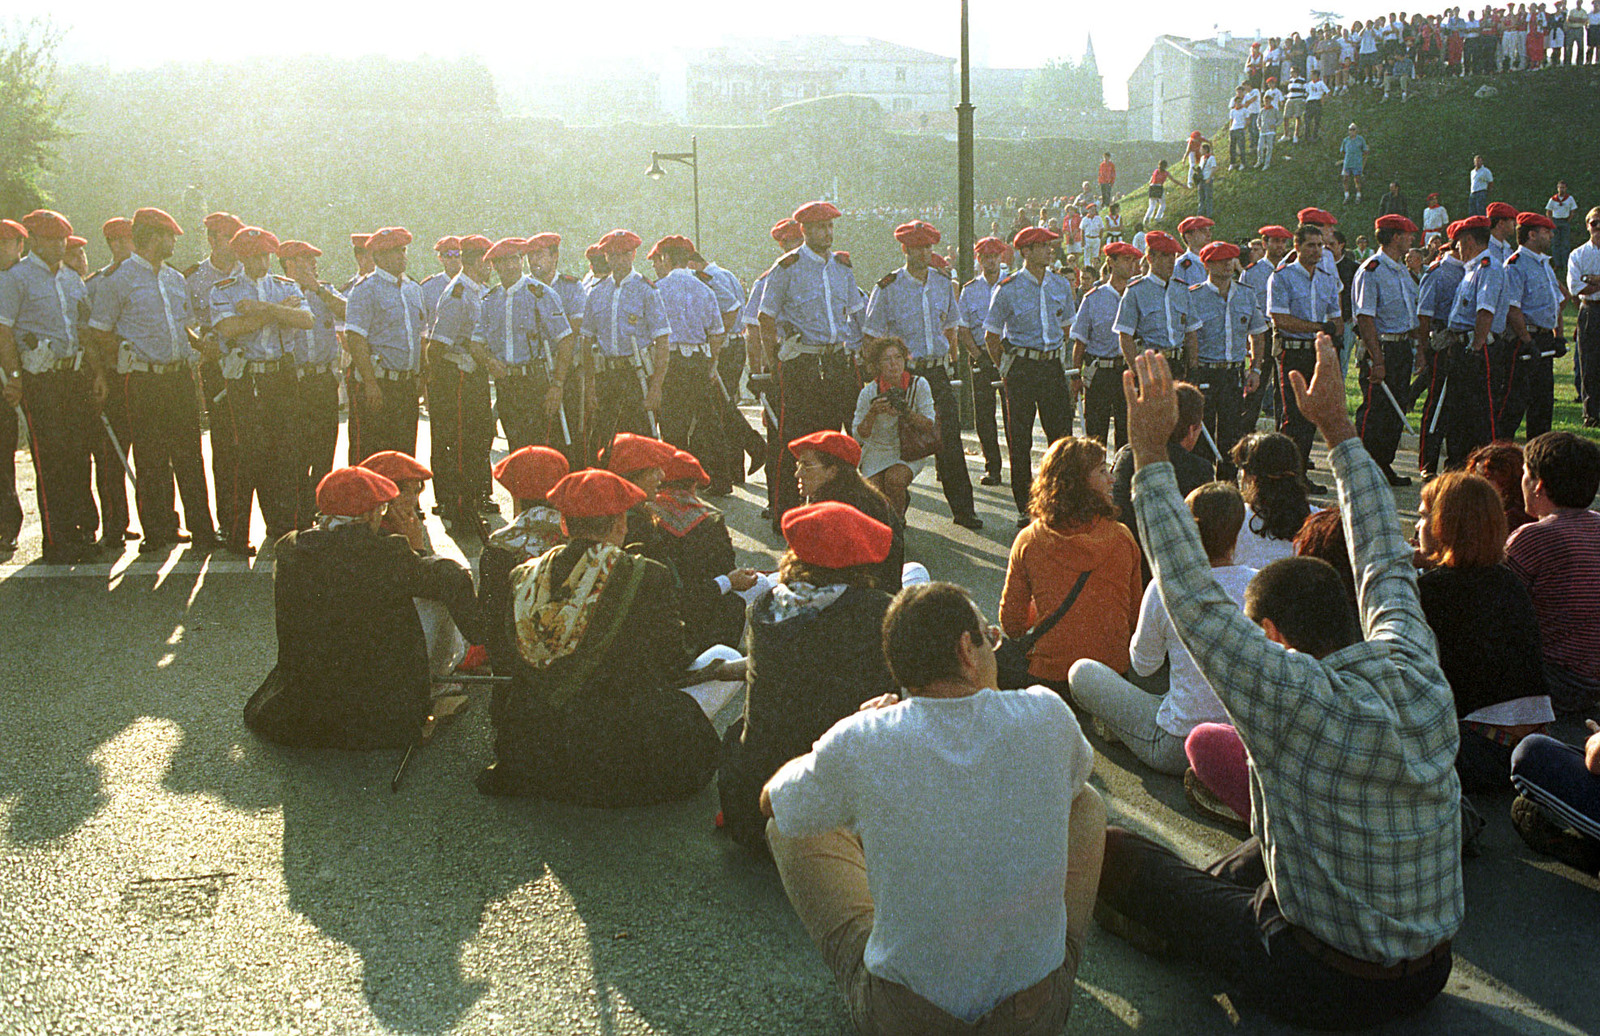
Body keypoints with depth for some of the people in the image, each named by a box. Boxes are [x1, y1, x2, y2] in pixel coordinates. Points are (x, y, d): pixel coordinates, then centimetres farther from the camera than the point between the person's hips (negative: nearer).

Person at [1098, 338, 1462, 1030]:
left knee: (1111, 851, 2)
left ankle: (1173, 926, 29)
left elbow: (1193, 595, -24)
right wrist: (1338, 428, 13)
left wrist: (1150, 453, -19)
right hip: (1428, 973, 7)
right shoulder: (1419, 670, -8)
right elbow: (1385, 562, 7)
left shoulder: (1296, 701, -27)